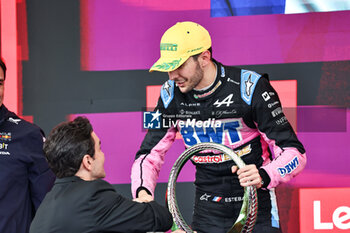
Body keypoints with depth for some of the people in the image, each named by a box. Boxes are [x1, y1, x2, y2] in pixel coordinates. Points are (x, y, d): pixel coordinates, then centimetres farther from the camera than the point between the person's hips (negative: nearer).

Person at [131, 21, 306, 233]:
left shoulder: (250, 87, -17)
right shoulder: (171, 94, -3)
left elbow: (295, 153, -16)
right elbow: (149, 154, 4)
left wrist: (264, 176, -36)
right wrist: (142, 191, -17)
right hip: (207, 213, 4)